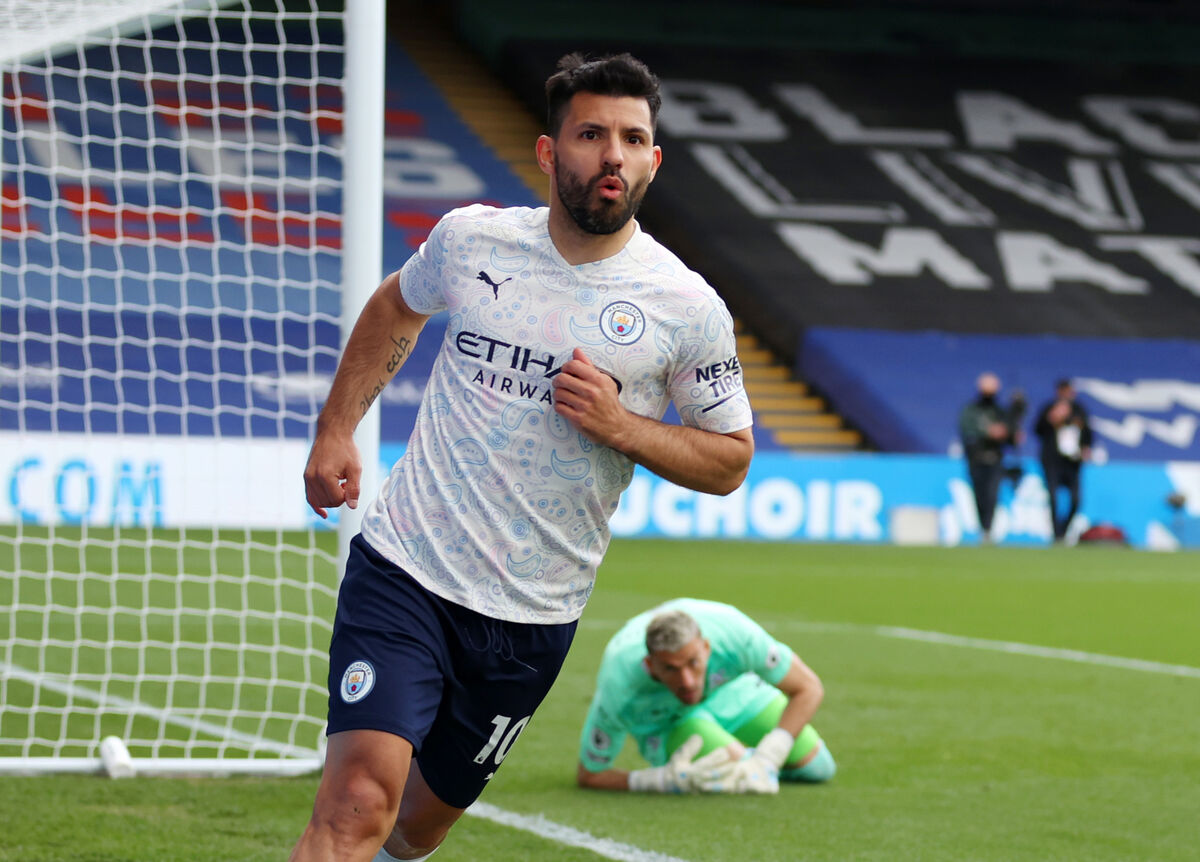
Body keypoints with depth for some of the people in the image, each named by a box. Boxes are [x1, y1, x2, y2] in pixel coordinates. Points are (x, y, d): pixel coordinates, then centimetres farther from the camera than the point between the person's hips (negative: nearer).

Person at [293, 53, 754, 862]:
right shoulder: (471, 237, -1)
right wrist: (336, 428, 15)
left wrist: (622, 426, -13)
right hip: (403, 570, -1)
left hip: (532, 617, 1)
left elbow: (730, 459, 4)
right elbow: (398, 305, 22)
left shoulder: (689, 310, -6)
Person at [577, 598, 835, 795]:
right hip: (665, 724, -2)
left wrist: (767, 759, -36)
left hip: (730, 691, 2)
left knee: (818, 768, 1)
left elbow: (808, 689, -26)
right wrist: (662, 781, -43)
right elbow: (588, 775, -28)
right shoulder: (618, 689, -43)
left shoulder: (734, 633, -41)